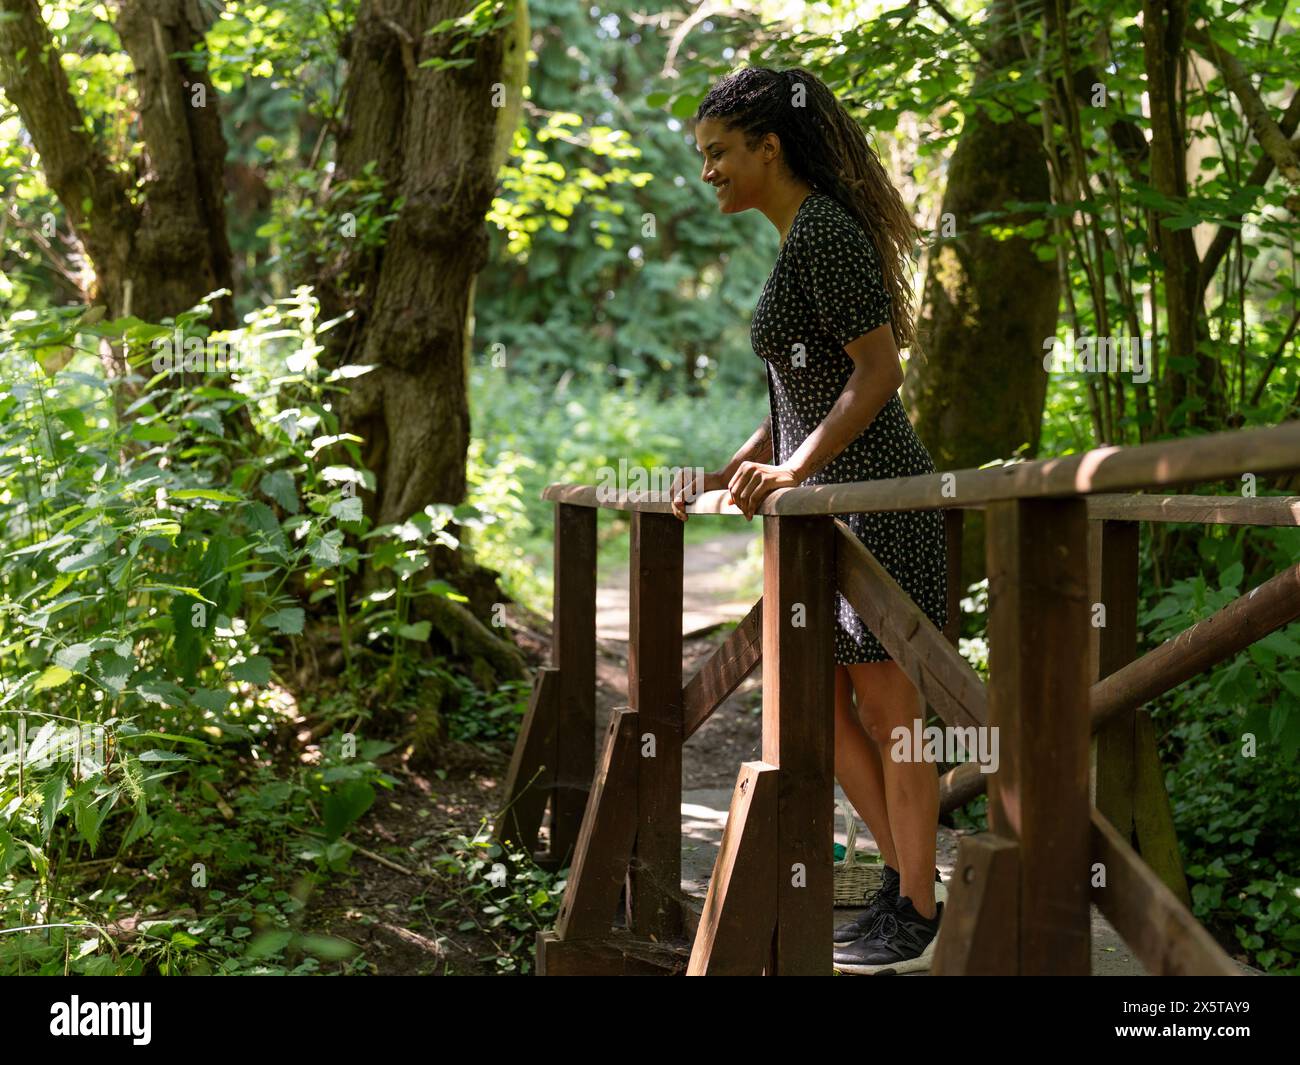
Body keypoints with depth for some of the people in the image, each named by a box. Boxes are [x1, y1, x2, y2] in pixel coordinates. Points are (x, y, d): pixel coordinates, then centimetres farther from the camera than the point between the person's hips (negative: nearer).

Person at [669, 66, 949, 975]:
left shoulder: (827, 229, -13)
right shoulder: (801, 237, 16)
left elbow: (877, 371, -19)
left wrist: (795, 468, -25)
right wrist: (733, 469, 18)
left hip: (873, 491, -10)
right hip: (829, 497, 10)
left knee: (888, 704, -2)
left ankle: (919, 913, 7)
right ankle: (908, 878, 22)